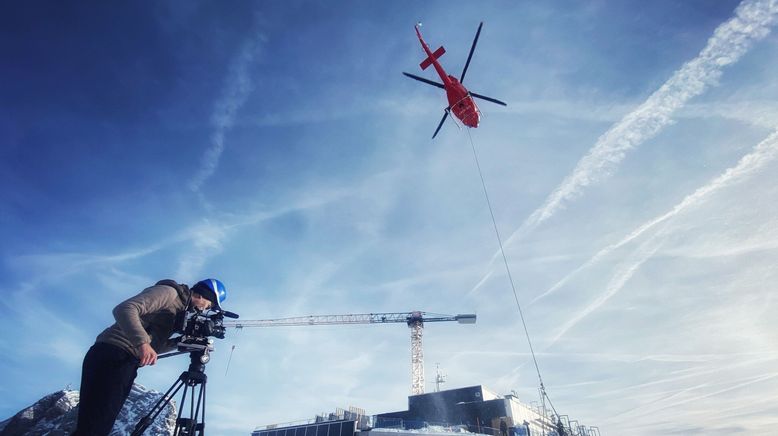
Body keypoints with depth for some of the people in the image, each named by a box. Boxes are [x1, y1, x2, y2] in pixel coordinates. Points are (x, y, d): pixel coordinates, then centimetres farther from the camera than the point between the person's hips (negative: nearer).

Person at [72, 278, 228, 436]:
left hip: (127, 362, 10)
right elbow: (124, 309, -21)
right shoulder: (169, 292, -6)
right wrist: (142, 342, -33)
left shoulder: (179, 308, 22)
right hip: (112, 356, -10)